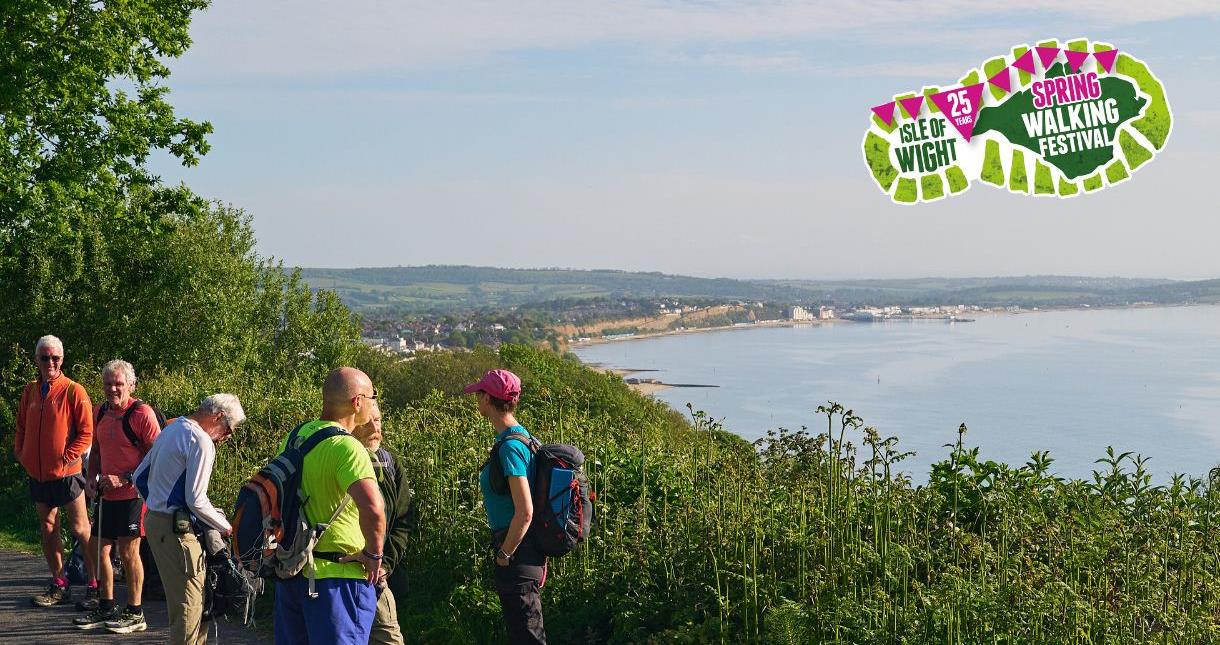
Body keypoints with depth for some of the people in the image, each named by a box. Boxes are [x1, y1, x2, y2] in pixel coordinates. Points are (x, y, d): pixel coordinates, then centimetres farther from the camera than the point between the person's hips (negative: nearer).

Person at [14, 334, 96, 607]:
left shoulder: (73, 391, -8)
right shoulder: (30, 391, 9)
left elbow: (86, 432, -9)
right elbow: (21, 427, 20)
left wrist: (67, 458, -14)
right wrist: (21, 454, 7)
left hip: (66, 472, -6)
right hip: (38, 473, 6)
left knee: (80, 529, -3)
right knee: (48, 529, 11)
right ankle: (59, 586, 20)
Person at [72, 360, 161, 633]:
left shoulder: (141, 413, -13)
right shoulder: (100, 413, 10)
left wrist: (124, 479, -20)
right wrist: (91, 479, 6)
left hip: (133, 494, -8)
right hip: (107, 495, 8)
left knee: (128, 551, -3)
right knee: (97, 549, 12)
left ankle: (135, 614, 8)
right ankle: (106, 608, 27)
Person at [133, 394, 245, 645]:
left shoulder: (171, 429, 15)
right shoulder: (201, 442, -15)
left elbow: (139, 477, 21)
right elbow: (196, 500, -18)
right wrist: (225, 527, -6)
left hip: (153, 520, 10)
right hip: (176, 529, -10)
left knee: (178, 599, 15)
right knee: (189, 603, -7)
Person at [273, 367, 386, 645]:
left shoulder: (295, 437, 7)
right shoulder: (346, 447, -19)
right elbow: (372, 509, -33)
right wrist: (373, 553, -17)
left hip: (290, 571, 8)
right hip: (336, 575, -8)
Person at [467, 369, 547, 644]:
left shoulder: (510, 446, -19)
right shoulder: (522, 437, 11)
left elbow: (524, 513, -23)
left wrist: (504, 555, -14)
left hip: (517, 551, -10)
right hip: (528, 553, 10)